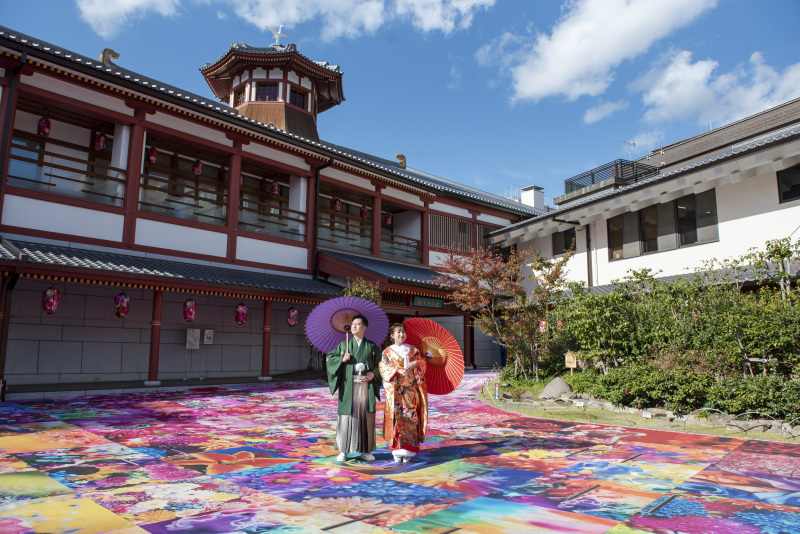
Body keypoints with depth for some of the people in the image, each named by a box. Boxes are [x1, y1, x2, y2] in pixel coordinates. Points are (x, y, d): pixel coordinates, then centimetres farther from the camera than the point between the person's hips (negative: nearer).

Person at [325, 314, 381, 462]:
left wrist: (373, 374, -6)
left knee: (366, 415, 1)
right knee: (347, 415, -2)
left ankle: (365, 451, 12)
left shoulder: (371, 346, 8)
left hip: (366, 385, 0)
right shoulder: (344, 345, 8)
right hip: (349, 385, 0)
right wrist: (342, 359, -7)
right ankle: (343, 451, 8)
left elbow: (380, 363, 11)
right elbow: (329, 358, 10)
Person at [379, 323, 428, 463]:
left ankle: (408, 451, 3)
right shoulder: (388, 351, 9)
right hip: (396, 389, -1)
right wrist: (398, 370, -16)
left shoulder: (413, 350, 15)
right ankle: (397, 451, 0)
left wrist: (415, 364, -12)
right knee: (397, 415, -8)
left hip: (411, 388, 2)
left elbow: (423, 363, 9)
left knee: (411, 417, -4)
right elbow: (383, 367, -3)